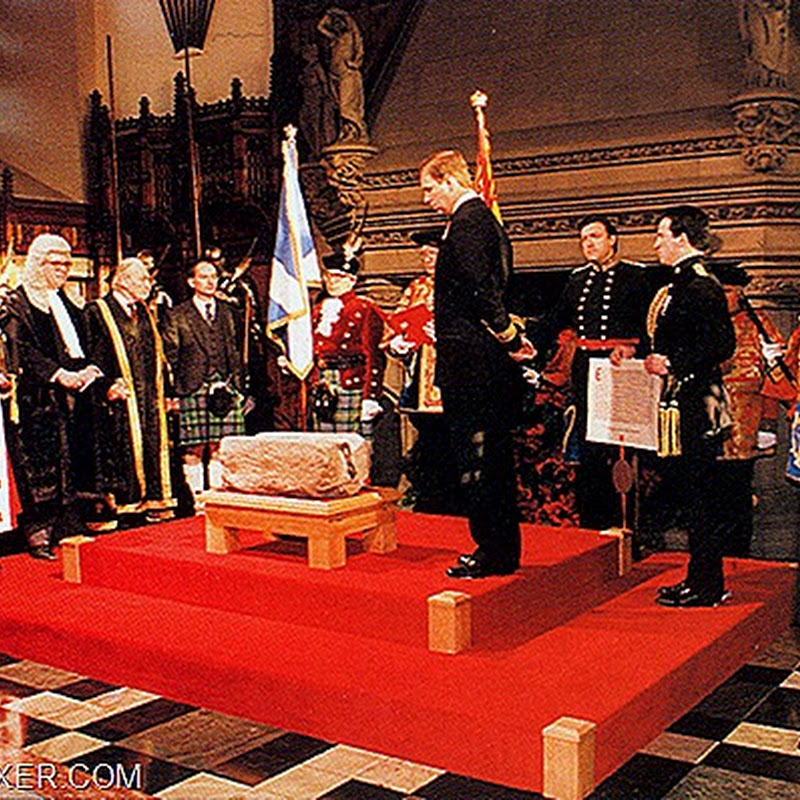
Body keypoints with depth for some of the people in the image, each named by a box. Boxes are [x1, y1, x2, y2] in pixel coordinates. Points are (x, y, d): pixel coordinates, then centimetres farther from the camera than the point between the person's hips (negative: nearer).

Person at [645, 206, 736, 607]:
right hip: (685, 403, 10)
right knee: (695, 494, 14)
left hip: (696, 406, -10)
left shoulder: (701, 285, -15)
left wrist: (673, 364, -20)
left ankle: (707, 587, 4)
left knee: (700, 495, -4)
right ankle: (701, 579, 23)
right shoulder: (684, 282, 16)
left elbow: (723, 344, -22)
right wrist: (654, 359, 12)